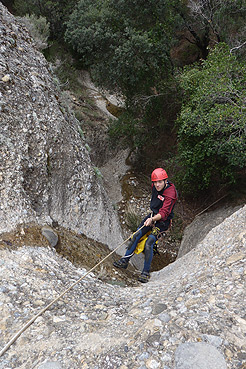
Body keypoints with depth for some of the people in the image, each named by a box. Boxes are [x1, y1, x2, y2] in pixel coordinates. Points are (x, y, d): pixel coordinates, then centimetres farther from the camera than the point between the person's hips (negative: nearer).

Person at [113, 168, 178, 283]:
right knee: (136, 235, -5)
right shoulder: (155, 186, -3)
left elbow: (163, 214, -31)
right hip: (153, 215, 7)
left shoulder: (170, 194, -26)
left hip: (163, 221, -7)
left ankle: (146, 272, -7)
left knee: (149, 243, -19)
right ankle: (125, 260, 5)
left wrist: (152, 219, -48)